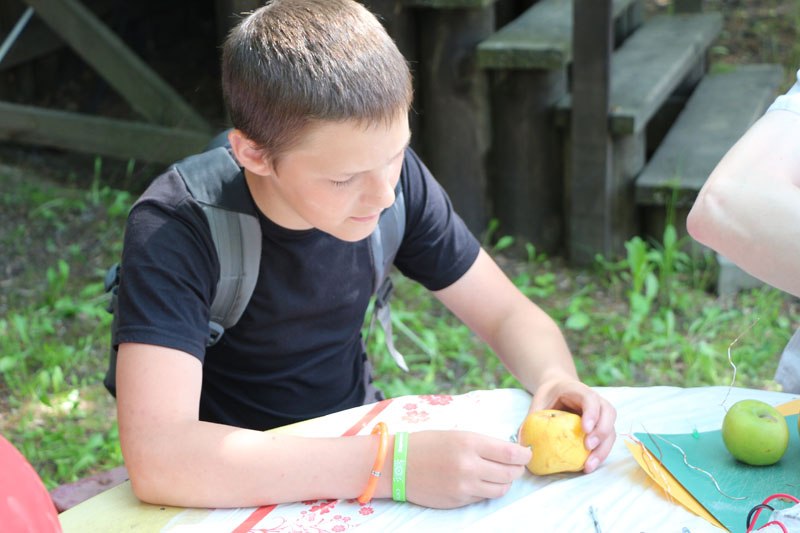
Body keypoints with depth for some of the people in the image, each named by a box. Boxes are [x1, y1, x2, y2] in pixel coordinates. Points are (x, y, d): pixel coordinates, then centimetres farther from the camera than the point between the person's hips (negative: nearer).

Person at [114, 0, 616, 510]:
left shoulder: (397, 176, -11)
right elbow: (156, 458, -38)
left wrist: (556, 377, -22)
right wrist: (391, 467, -41)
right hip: (240, 486, -4)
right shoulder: (174, 229, -26)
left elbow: (509, 314, 0)